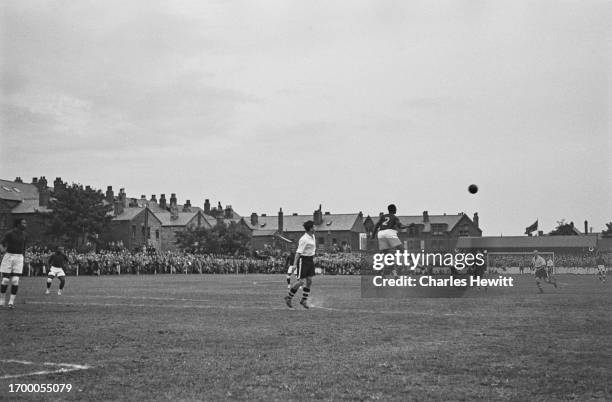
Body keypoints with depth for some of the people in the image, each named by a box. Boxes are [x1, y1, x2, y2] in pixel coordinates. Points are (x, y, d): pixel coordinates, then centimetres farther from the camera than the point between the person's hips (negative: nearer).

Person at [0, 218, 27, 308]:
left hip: (19, 258, 3)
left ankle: (11, 302, -3)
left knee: (15, 280, -9)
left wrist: (24, 258, 20)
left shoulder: (24, 235, 7)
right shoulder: (10, 233, -7)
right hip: (8, 256, -3)